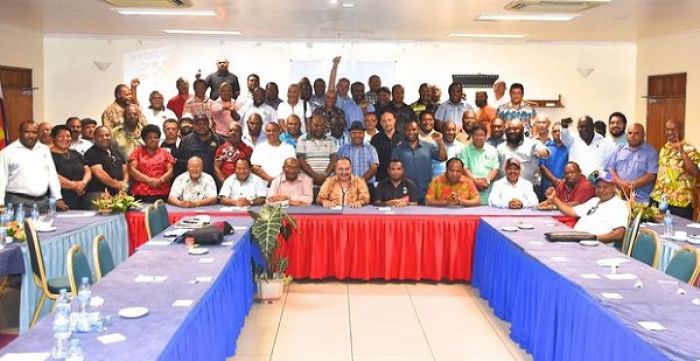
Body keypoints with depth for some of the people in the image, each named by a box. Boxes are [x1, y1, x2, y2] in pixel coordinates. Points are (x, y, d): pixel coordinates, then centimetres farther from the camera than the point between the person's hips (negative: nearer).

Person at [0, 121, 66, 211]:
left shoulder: (44, 149, 13)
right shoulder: (8, 152, 1)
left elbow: (52, 175, 13)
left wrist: (58, 198, 7)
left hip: (43, 201, 4)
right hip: (18, 202, -4)